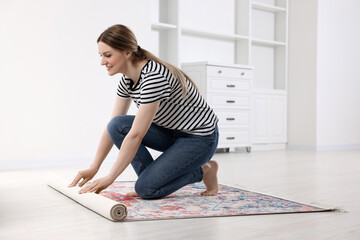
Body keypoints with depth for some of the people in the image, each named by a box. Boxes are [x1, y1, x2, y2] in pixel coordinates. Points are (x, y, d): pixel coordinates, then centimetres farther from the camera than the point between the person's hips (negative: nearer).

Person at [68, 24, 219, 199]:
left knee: (146, 189, -19)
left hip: (200, 138, -8)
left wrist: (109, 178, -26)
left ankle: (203, 171, 3)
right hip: (171, 132, 8)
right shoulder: (127, 80, -2)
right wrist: (93, 168, -3)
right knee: (117, 125, -14)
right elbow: (112, 128, 2)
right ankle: (150, 177, 0)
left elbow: (136, 135, -31)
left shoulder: (154, 76, -30)